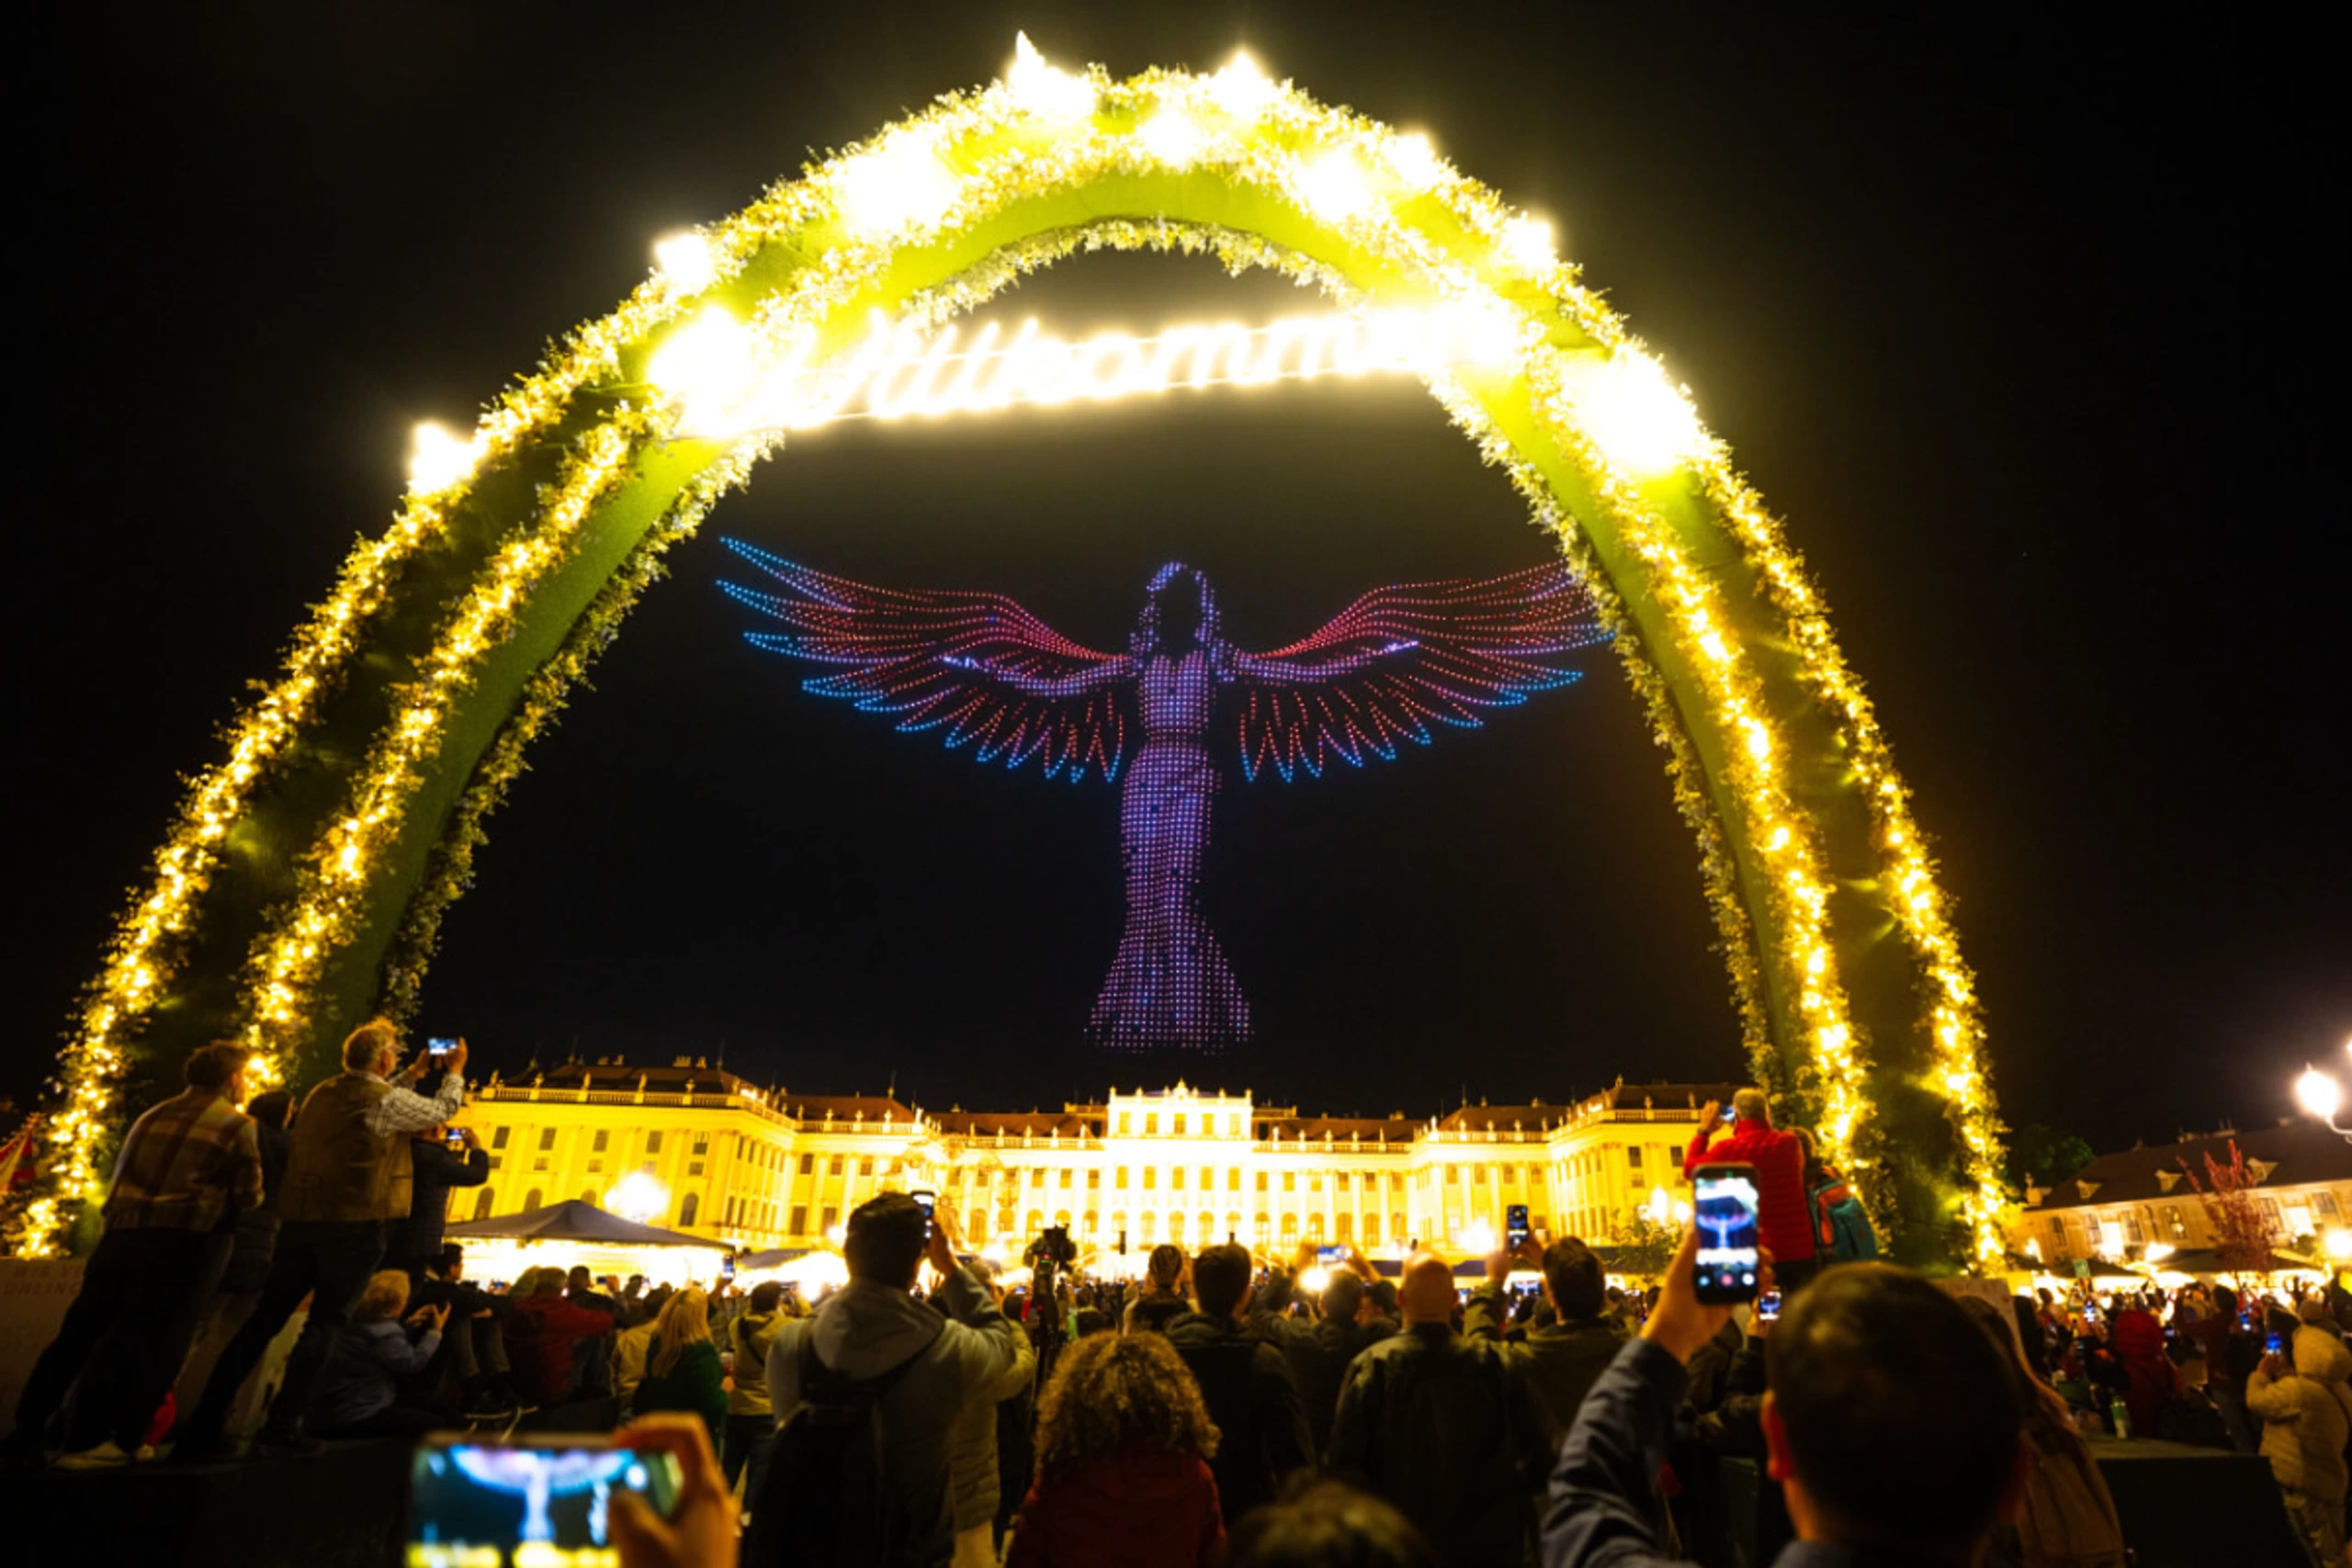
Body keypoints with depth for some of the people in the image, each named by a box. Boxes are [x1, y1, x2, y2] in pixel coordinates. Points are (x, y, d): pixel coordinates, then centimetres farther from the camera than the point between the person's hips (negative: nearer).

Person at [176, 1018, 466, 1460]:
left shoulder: (323, 1093, 13)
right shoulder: (388, 1100, -8)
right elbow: (442, 1110, 8)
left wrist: (411, 1076, 41)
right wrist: (455, 1072, 25)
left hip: (299, 1220, 7)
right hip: (353, 1226, -7)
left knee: (264, 1320, 10)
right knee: (325, 1324, -2)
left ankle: (204, 1427, 10)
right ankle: (280, 1430, -5)